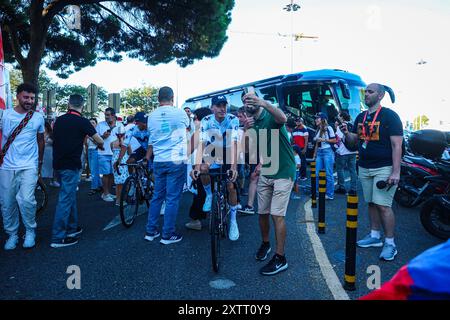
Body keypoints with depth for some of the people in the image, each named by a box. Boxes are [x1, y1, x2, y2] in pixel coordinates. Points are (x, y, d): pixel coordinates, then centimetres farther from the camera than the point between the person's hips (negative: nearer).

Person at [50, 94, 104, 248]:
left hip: (58, 163, 7)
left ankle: (72, 228, 29)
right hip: (71, 165, -7)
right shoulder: (82, 121, -11)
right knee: (65, 199, -4)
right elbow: (99, 140, -6)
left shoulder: (59, 120, 8)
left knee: (70, 196, 19)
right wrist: (100, 145, 15)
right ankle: (58, 238, 0)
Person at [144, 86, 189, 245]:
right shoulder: (179, 113, -4)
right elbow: (188, 126, 17)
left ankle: (150, 231, 22)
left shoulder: (152, 116, 6)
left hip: (158, 161, 5)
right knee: (172, 198, 2)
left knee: (157, 196, 15)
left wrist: (148, 155, 28)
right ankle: (168, 235, 9)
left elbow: (151, 140, 13)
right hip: (176, 161, -4)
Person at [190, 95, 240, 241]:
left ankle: (233, 221, 11)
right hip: (212, 154, 1)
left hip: (229, 155, 0)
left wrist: (234, 167, -38)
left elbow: (234, 144, -28)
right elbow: (201, 144, -27)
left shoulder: (233, 120, -21)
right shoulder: (206, 121, -18)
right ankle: (209, 194, -2)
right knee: (203, 168, -32)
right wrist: (196, 166, -39)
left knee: (231, 187, -8)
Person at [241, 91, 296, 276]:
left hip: (283, 172, -6)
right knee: (262, 212, 12)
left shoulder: (271, 115, -11)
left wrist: (263, 102, -50)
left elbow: (283, 118, -36)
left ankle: (280, 258, 1)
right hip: (265, 172, 7)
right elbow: (250, 151, 3)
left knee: (277, 215, -9)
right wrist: (247, 131, -15)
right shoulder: (251, 122, 9)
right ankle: (265, 244, 36)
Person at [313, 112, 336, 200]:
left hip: (327, 152, -7)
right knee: (317, 174, 6)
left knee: (328, 174, -2)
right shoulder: (318, 130, 15)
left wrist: (324, 140, -13)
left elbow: (334, 140, -7)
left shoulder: (328, 128, -4)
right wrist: (314, 154, 15)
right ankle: (318, 193, 16)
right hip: (319, 152, 7)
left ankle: (330, 194, 5)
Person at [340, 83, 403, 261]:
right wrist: (346, 133, -4)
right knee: (371, 203, 11)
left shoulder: (389, 116, -6)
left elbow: (397, 145, -12)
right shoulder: (361, 117, 14)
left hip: (384, 168, -6)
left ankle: (390, 243, 3)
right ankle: (375, 236, 24)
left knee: (383, 205, -8)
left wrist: (396, 172, -19)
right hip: (364, 168, 6)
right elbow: (354, 141, 19)